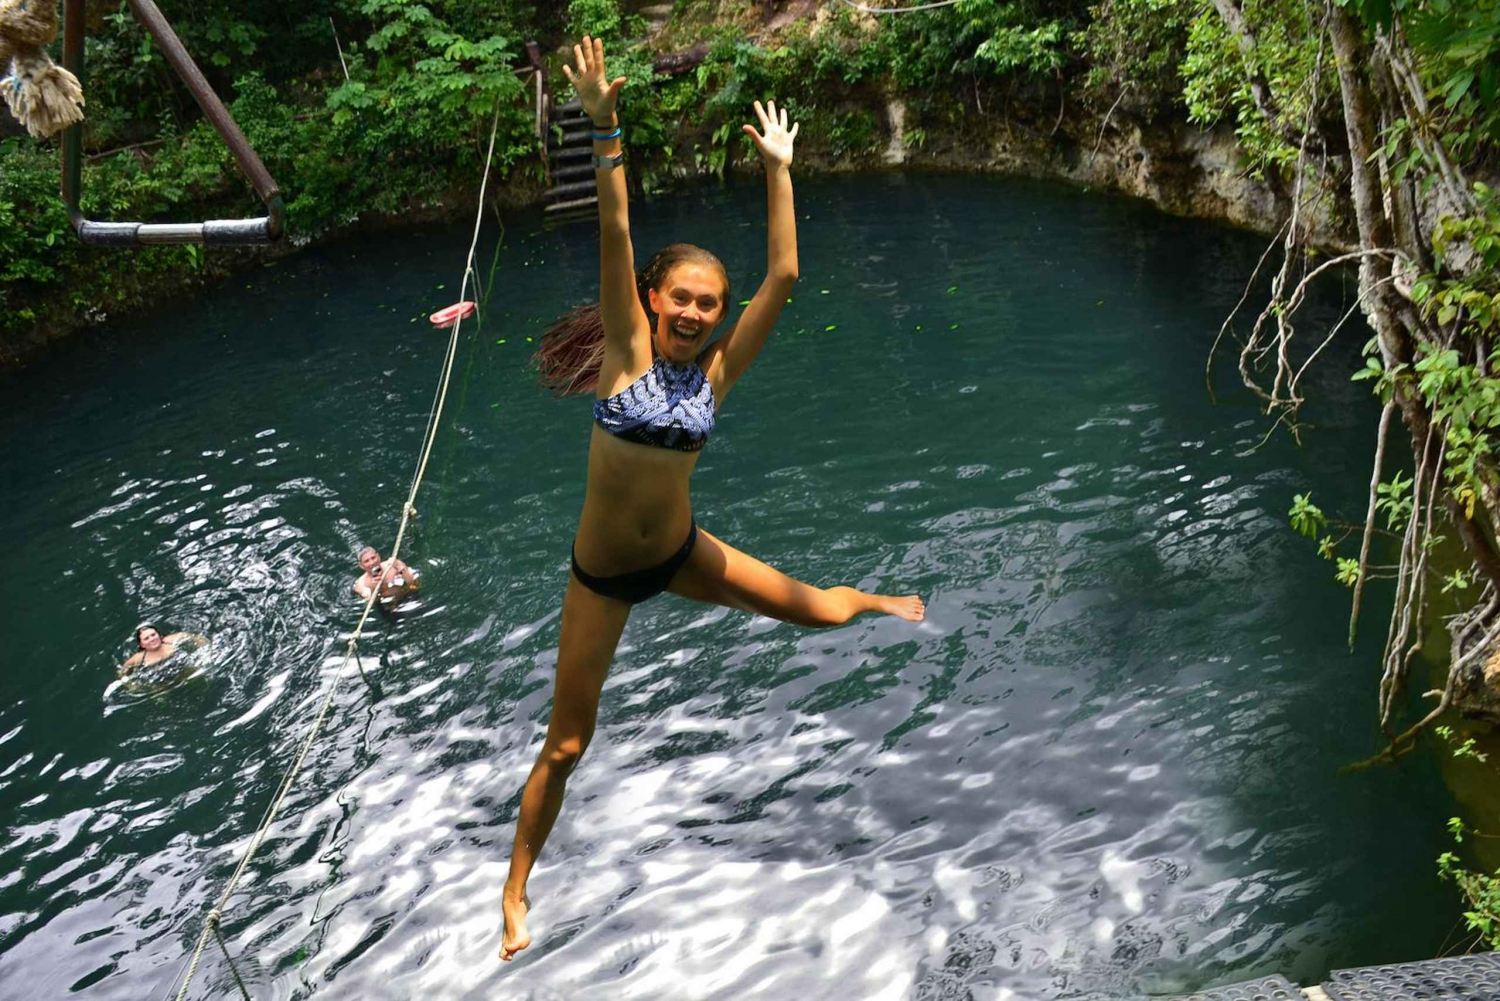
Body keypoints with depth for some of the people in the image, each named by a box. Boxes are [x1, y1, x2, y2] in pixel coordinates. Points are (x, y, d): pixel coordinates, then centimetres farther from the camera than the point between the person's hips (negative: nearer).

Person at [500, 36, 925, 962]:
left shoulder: (716, 371, -7)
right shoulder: (629, 352, -14)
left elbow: (784, 277, -11)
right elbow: (616, 237, -24)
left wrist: (778, 169, -10)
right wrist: (606, 128, -30)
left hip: (680, 552, 3)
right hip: (604, 571, -3)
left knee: (817, 609, 14)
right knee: (566, 745, 6)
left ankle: (875, 600, 53)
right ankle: (517, 887, 28)